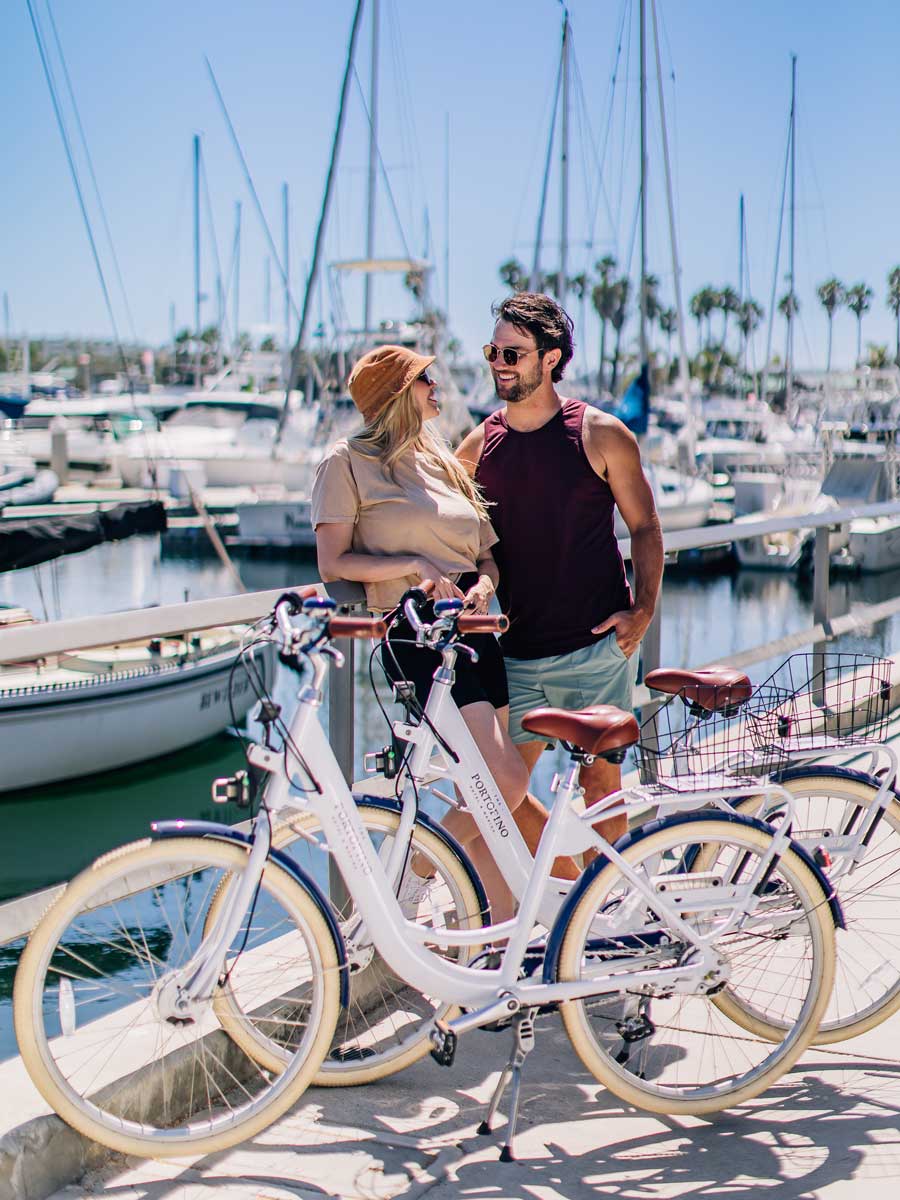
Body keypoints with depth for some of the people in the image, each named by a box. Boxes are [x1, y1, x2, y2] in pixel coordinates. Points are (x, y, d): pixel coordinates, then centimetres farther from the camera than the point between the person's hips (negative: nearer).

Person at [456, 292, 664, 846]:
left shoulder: (602, 435, -2)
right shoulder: (479, 446, 6)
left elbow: (645, 526, 3)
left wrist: (643, 609, -9)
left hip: (597, 645, -3)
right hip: (517, 652, 4)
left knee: (600, 780, 1)